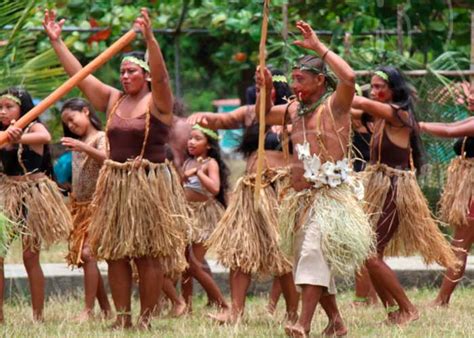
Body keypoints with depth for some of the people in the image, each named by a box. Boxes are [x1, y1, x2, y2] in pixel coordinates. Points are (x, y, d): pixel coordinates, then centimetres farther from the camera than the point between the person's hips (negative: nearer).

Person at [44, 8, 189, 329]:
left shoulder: (157, 101, -5)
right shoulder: (113, 99, 11)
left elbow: (161, 75, -24)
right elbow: (79, 74, 12)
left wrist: (149, 38, -37)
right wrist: (56, 41, 9)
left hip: (150, 184, -6)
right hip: (115, 184, 6)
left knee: (148, 254, -3)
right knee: (116, 253, 5)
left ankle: (146, 319, 3)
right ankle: (123, 317, 12)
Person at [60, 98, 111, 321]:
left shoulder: (101, 138, -6)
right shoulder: (76, 143, 16)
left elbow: (106, 158, -27)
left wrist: (83, 147, -38)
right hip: (79, 204, 8)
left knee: (86, 253, -16)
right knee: (80, 255, 4)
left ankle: (89, 310, -17)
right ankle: (105, 308, 9)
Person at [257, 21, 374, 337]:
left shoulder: (334, 105, -7)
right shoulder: (296, 109, 15)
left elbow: (349, 77, -27)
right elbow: (265, 116, 31)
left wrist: (319, 47, -20)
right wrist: (265, 90, 11)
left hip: (330, 196, -9)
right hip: (302, 198, 9)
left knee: (313, 253, -22)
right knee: (313, 261, 11)